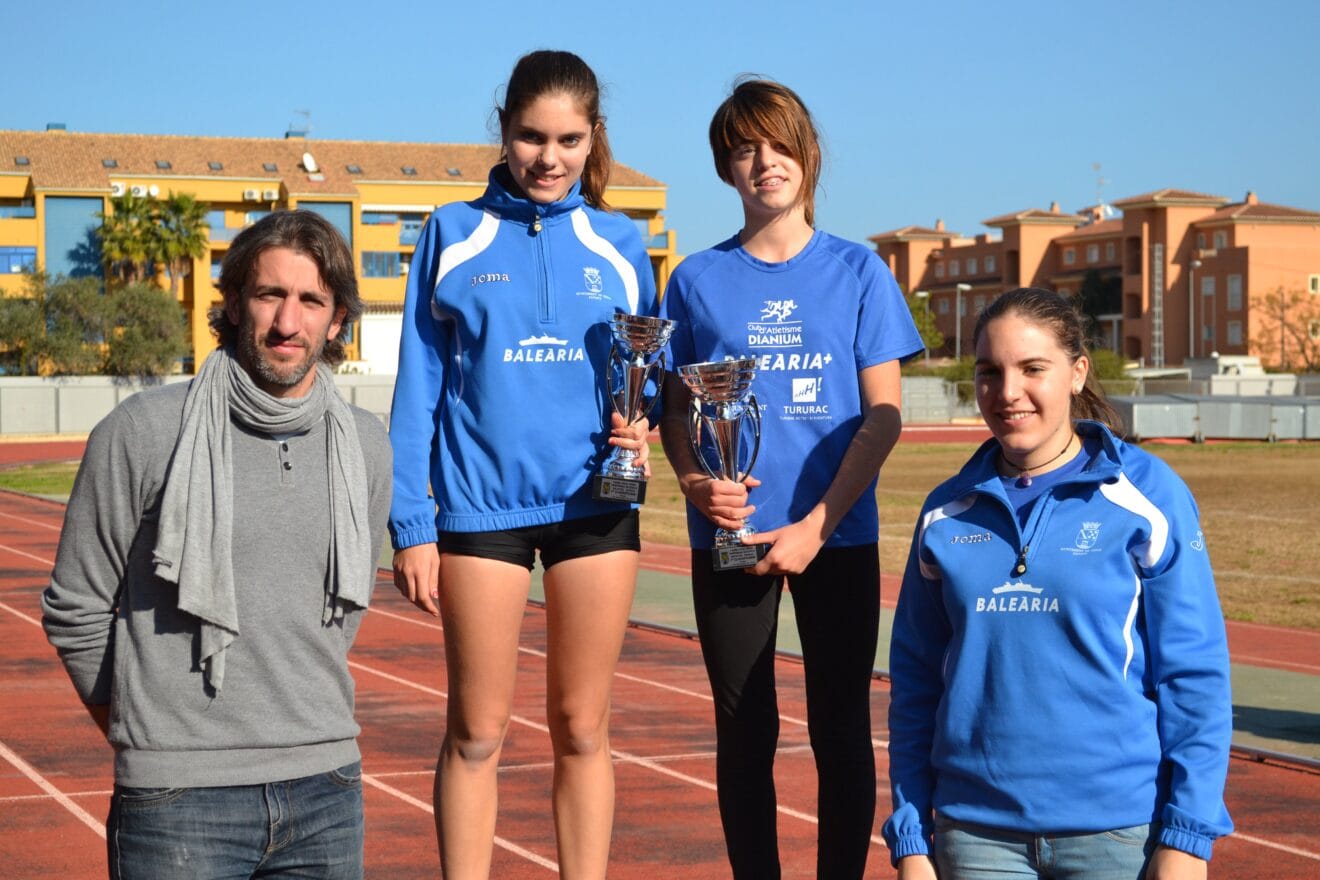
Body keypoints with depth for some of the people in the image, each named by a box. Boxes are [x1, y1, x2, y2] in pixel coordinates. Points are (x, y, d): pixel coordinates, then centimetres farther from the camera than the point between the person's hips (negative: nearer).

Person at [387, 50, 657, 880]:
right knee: (478, 731, 3)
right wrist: (411, 523, -5)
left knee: (583, 728, 7)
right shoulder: (455, 233, 2)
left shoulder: (620, 244, 6)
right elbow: (419, 386, 0)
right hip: (483, 505, -1)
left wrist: (641, 423, -11)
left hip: (594, 506, 2)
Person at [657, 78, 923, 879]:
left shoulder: (856, 271, 2)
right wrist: (694, 480, -13)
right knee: (745, 731, 6)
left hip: (838, 535, -1)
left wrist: (815, 525, -12)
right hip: (730, 536, 1)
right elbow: (676, 408, 9)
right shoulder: (698, 280, 6)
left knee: (841, 728, 4)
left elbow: (883, 415, -2)